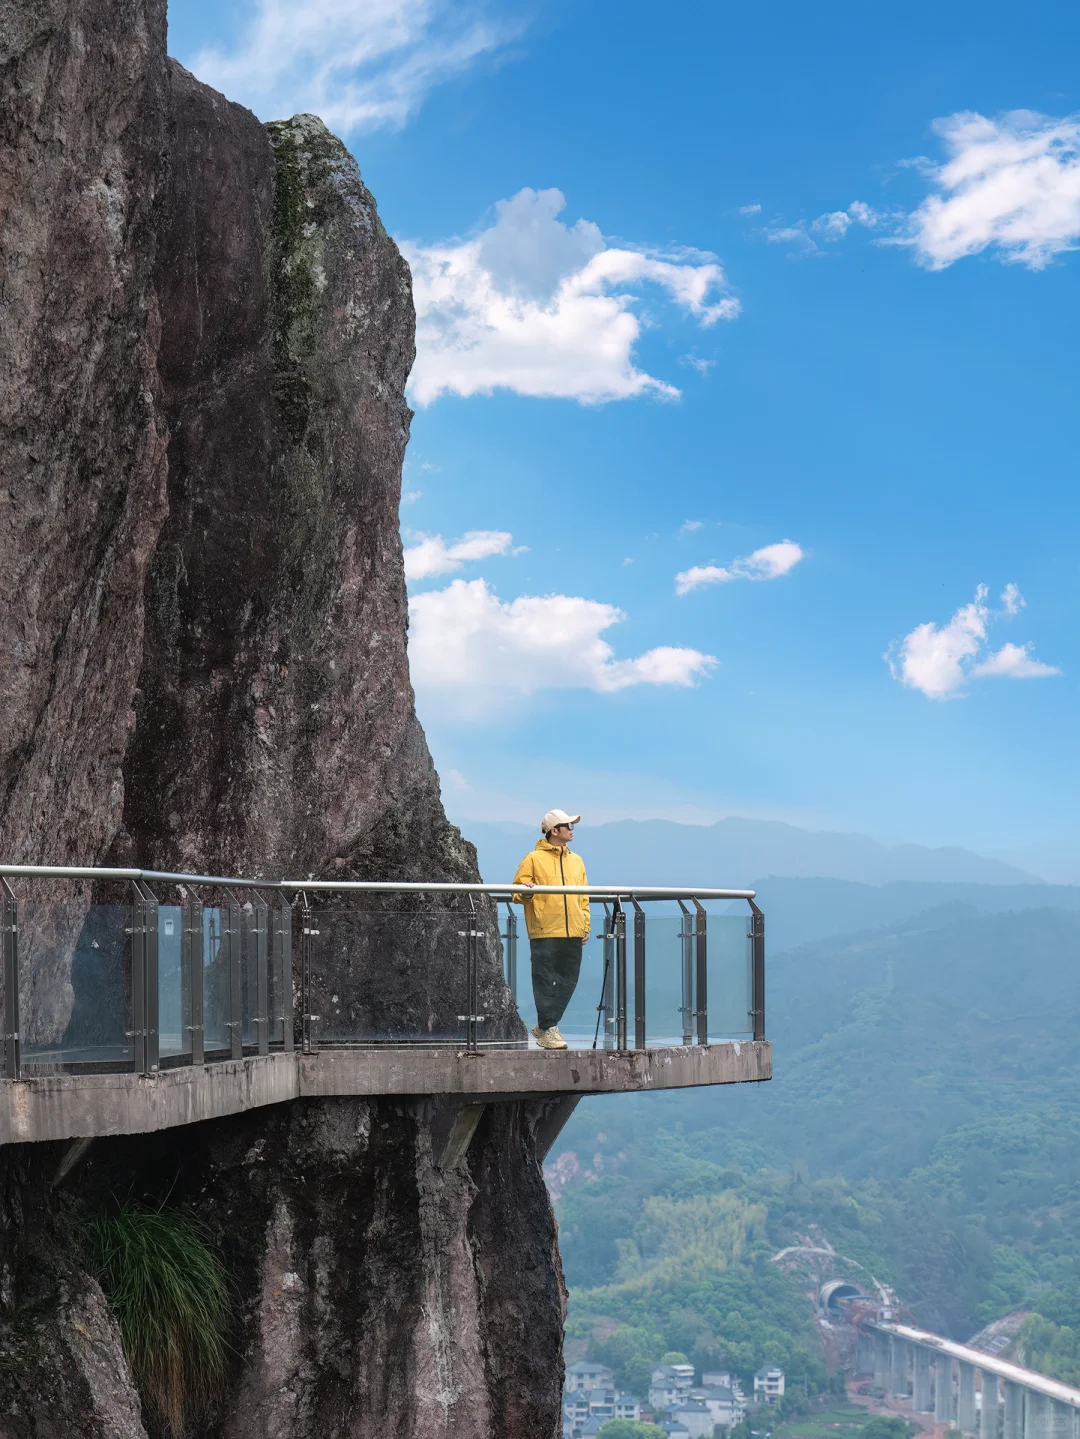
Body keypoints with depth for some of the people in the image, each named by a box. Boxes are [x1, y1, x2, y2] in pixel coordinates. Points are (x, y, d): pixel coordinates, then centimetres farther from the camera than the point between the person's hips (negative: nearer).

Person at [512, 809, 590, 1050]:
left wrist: (585, 926, 14)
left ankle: (544, 1026, 19)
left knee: (568, 982, 7)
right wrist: (525, 892, -22)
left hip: (572, 933, 6)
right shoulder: (534, 859, 2)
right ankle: (548, 1030, -1)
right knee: (545, 982, -5)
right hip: (544, 932, -6)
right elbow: (517, 892, 1)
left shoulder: (576, 861, 18)